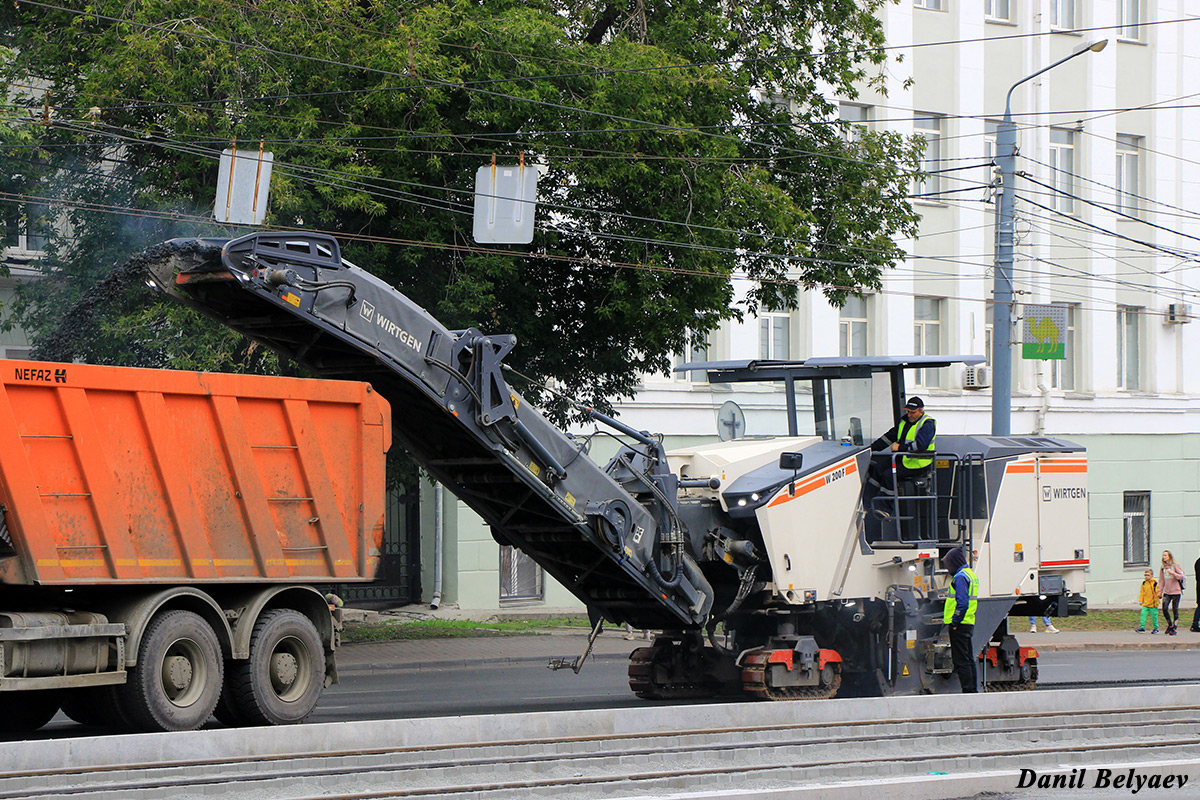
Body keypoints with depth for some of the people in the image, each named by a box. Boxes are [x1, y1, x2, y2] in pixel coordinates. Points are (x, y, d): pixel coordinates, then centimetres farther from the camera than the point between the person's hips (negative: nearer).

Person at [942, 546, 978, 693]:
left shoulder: (960, 577, -15)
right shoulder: (971, 575, 17)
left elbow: (962, 602, -23)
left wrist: (955, 621, -18)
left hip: (959, 626, -10)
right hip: (969, 624, 10)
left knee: (961, 660, -7)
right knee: (969, 659, 14)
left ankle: (967, 690, -8)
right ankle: (973, 689, 17)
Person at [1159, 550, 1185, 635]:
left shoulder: (1175, 566, -4)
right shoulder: (1163, 567, 10)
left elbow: (1181, 576, -8)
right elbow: (1161, 580, 14)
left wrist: (1173, 573, -21)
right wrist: (1160, 591, 8)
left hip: (1176, 591, -4)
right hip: (1167, 592, 4)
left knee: (1175, 610, -2)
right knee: (1165, 609, -5)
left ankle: (1174, 628, 5)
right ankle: (1170, 625, 16)